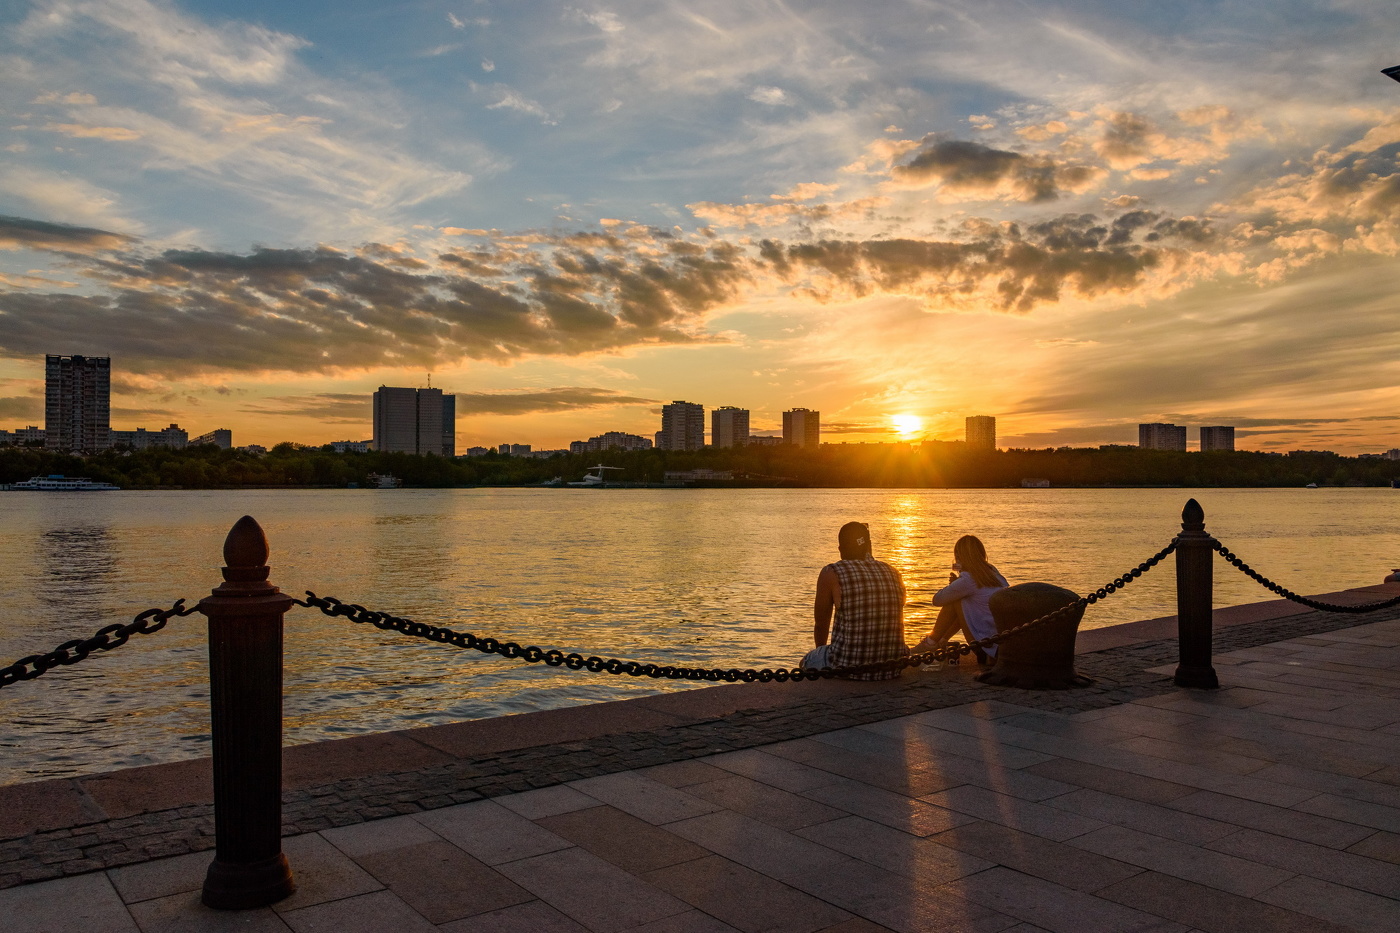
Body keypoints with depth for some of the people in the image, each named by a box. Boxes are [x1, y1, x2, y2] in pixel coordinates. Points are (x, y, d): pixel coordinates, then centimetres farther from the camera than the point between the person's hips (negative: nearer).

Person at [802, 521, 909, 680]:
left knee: (807, 662, 27)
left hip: (848, 668, -5)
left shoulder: (831, 573, -6)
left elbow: (821, 624, 4)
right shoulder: (893, 573, 7)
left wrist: (821, 650, 24)